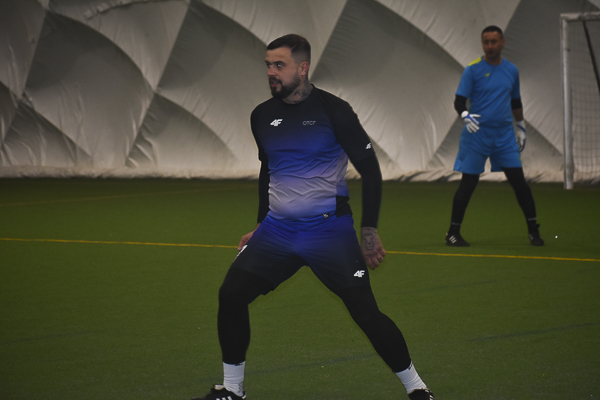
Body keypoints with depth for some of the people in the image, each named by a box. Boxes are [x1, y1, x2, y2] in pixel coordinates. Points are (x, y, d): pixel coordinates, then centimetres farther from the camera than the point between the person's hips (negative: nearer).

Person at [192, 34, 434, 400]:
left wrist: (369, 229, -8)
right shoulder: (262, 116, 7)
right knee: (231, 294, -6)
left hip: (329, 229, -5)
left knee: (366, 312, -11)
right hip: (277, 229, 5)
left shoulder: (333, 111, -10)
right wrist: (261, 226, 22)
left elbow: (370, 170, -6)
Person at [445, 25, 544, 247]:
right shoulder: (473, 69, -4)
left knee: (518, 180, -2)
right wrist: (464, 115, -27)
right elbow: (459, 101, -8)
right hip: (477, 134, -3)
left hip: (504, 135, 3)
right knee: (468, 183, -1)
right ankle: (453, 233, 8)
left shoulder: (511, 70, 9)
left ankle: (533, 230, 7)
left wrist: (521, 127, 22)